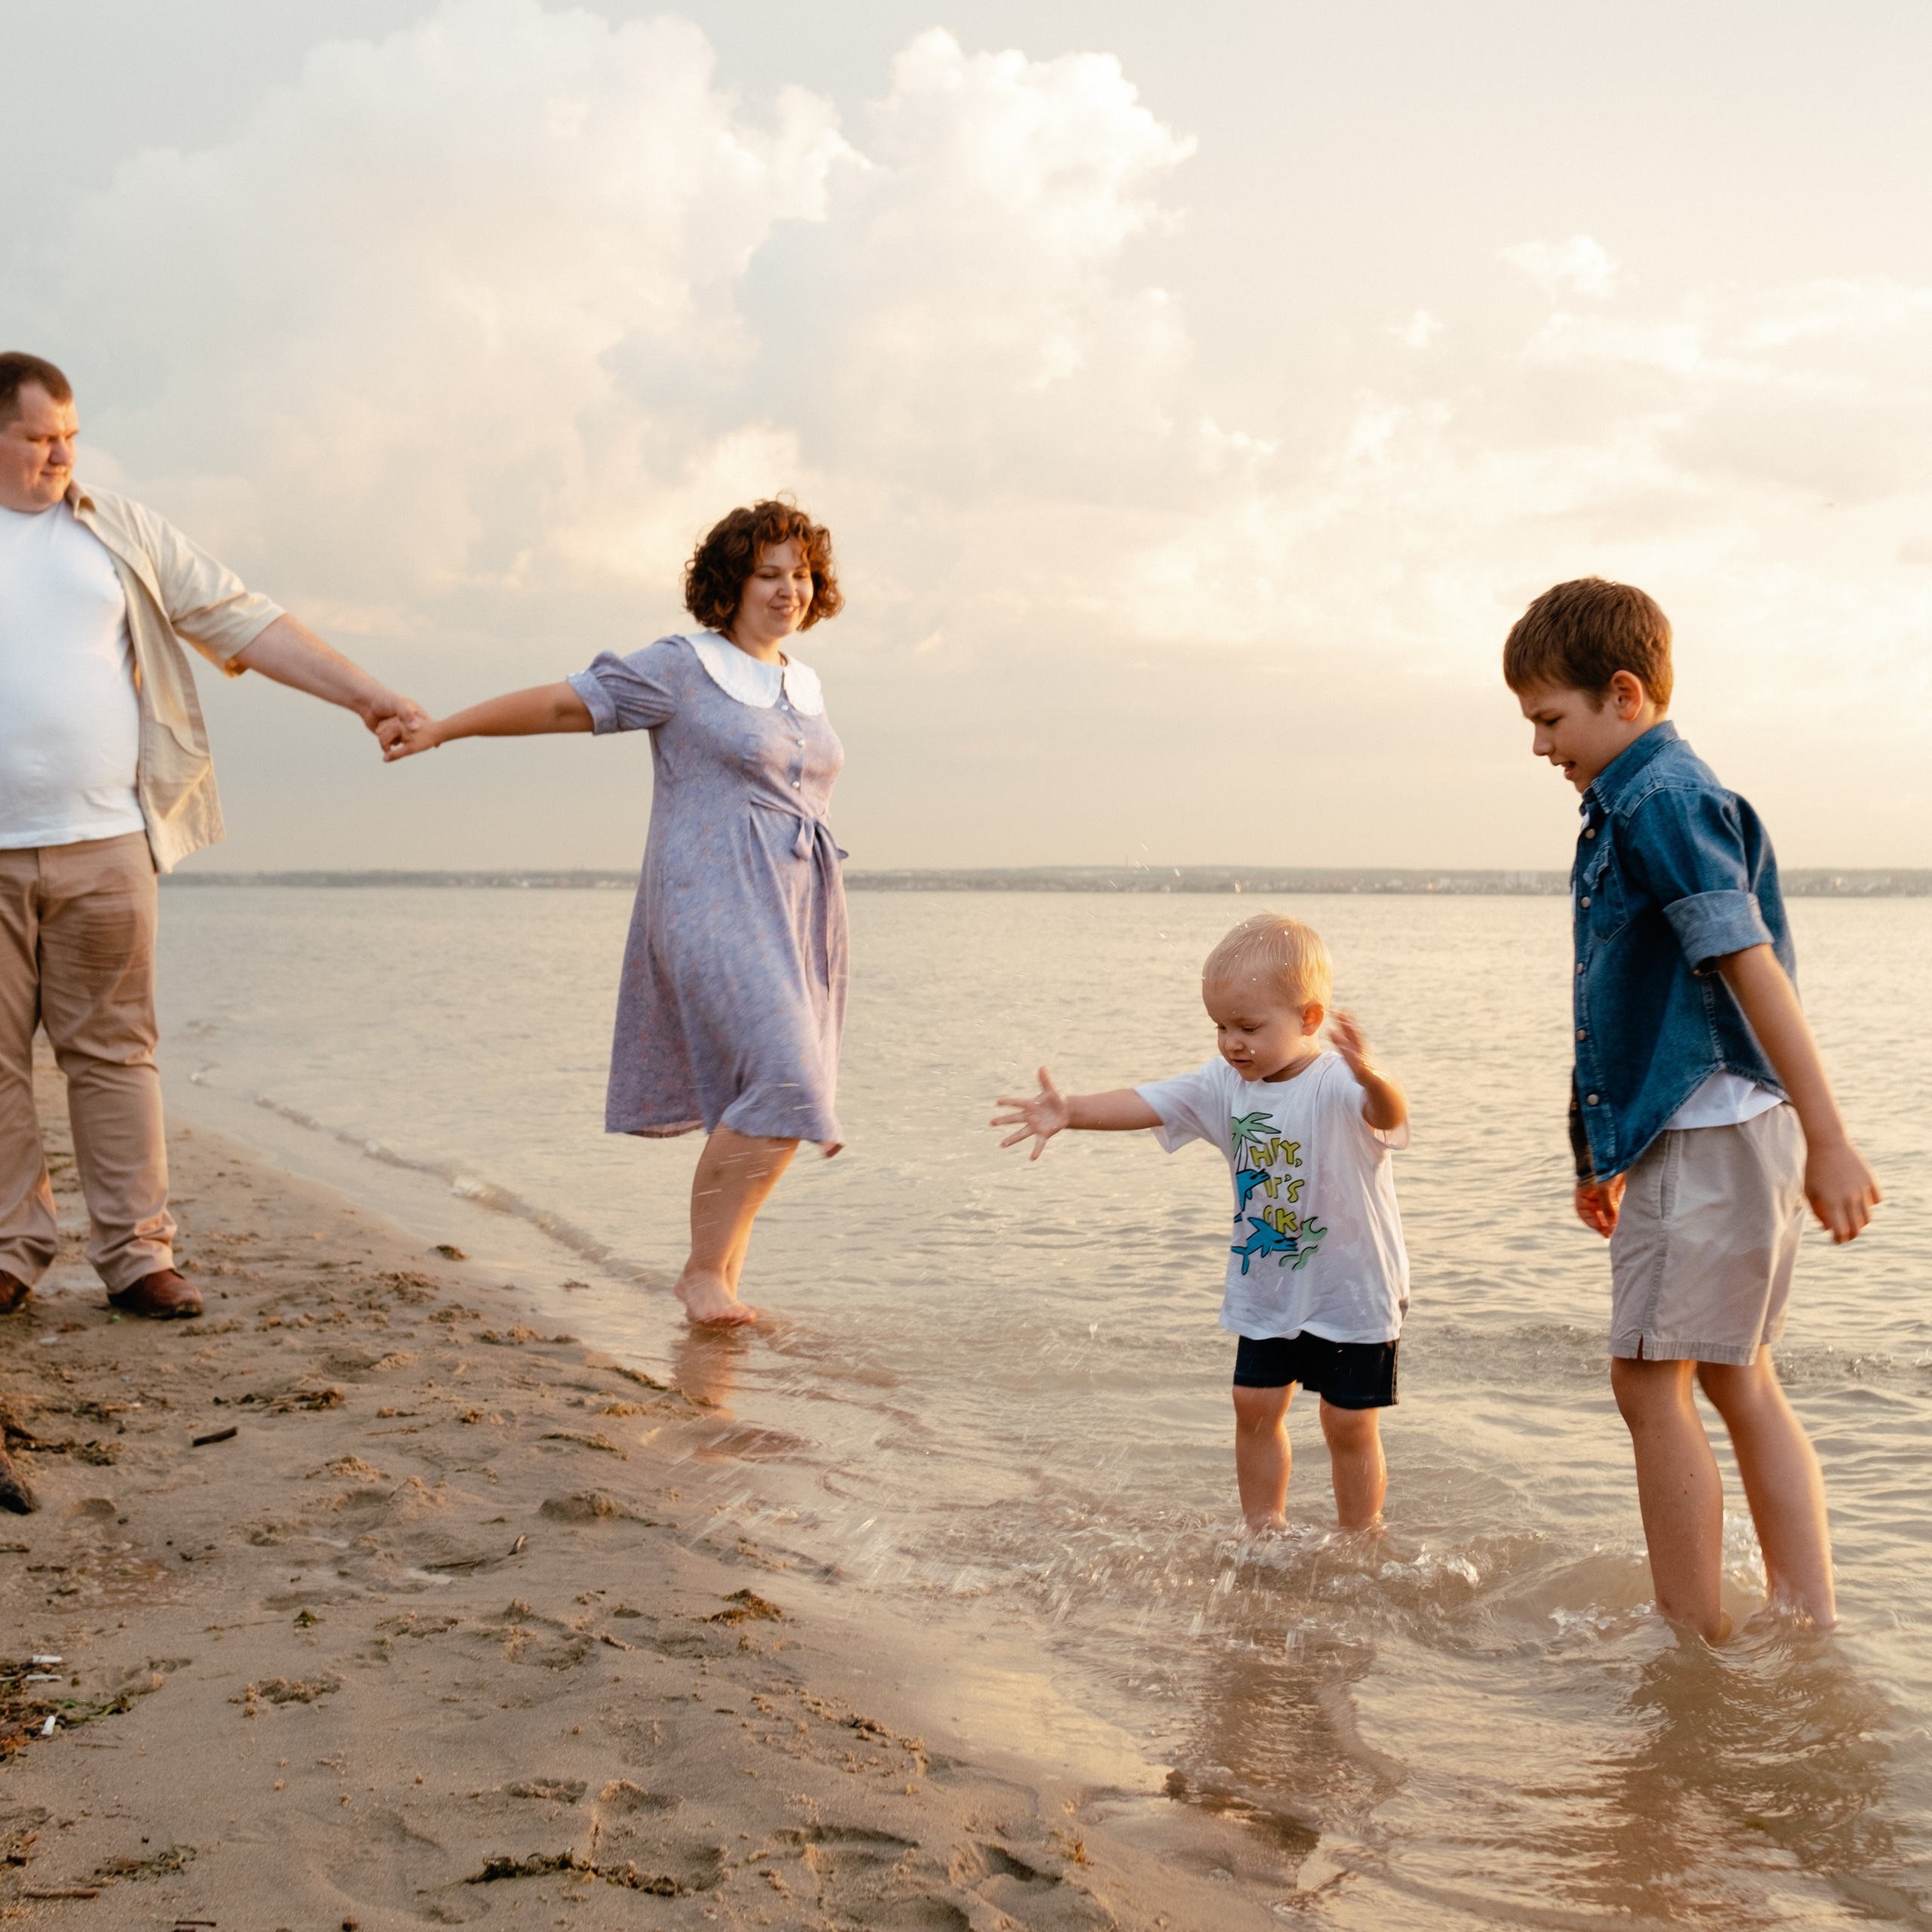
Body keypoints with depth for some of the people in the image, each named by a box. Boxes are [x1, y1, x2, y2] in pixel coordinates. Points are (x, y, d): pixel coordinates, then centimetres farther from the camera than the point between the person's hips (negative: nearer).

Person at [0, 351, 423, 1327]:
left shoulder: (119, 531, 10)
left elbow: (242, 621, 9)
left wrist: (366, 694, 4)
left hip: (102, 844, 1)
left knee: (114, 1052, 1)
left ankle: (137, 1254, 5)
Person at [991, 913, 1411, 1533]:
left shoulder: (1338, 1086, -24)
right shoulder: (1224, 1083, -5)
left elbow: (1389, 1115, -45)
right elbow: (1145, 1104, -8)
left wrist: (1371, 1078, -68)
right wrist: (1070, 1111, -24)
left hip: (1353, 1293, -6)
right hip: (1265, 1292, 6)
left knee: (1349, 1424, 4)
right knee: (1256, 1408, 11)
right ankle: (1265, 1536, 28)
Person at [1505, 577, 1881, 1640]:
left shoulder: (1659, 801, -15)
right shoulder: (1641, 802, 16)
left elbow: (1753, 966, -21)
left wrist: (1827, 1141, -24)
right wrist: (1607, 1150, 25)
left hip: (1706, 1135, -10)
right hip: (1691, 1131, 10)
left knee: (1650, 1380, -4)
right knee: (1738, 1382, 12)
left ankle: (1692, 1643, 5)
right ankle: (1811, 1628, 18)